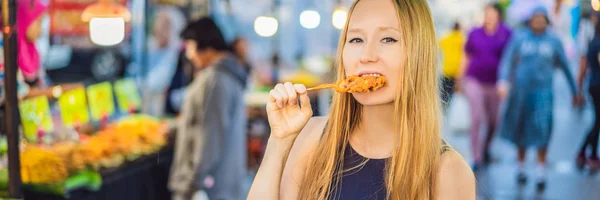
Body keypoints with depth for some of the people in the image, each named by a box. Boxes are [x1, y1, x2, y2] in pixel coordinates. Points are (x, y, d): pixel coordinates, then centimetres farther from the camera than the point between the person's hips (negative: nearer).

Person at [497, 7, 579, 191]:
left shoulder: (554, 42, 4)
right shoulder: (519, 40, 4)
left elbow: (565, 66, 10)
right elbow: (507, 61, 0)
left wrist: (574, 91, 15)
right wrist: (503, 81, -16)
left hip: (543, 91, -1)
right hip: (521, 90, 1)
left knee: (542, 130, -13)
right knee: (521, 130, 10)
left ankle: (541, 171, -11)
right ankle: (521, 167, 27)